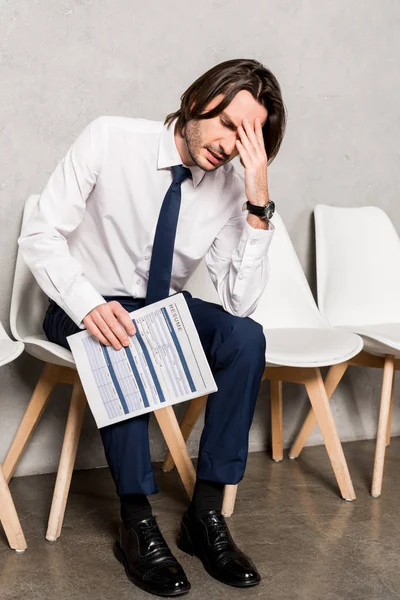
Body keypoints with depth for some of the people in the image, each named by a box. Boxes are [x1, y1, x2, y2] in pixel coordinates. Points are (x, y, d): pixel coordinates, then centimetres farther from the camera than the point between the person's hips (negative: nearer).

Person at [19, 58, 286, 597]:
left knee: (246, 336, -25)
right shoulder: (111, 140, -17)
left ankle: (206, 512, -18)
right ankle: (138, 526, -24)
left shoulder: (230, 187, -9)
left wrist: (258, 206, -26)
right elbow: (41, 234, -18)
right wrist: (89, 306, -35)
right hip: (85, 305, -3)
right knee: (121, 345, -37)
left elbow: (240, 302, -16)